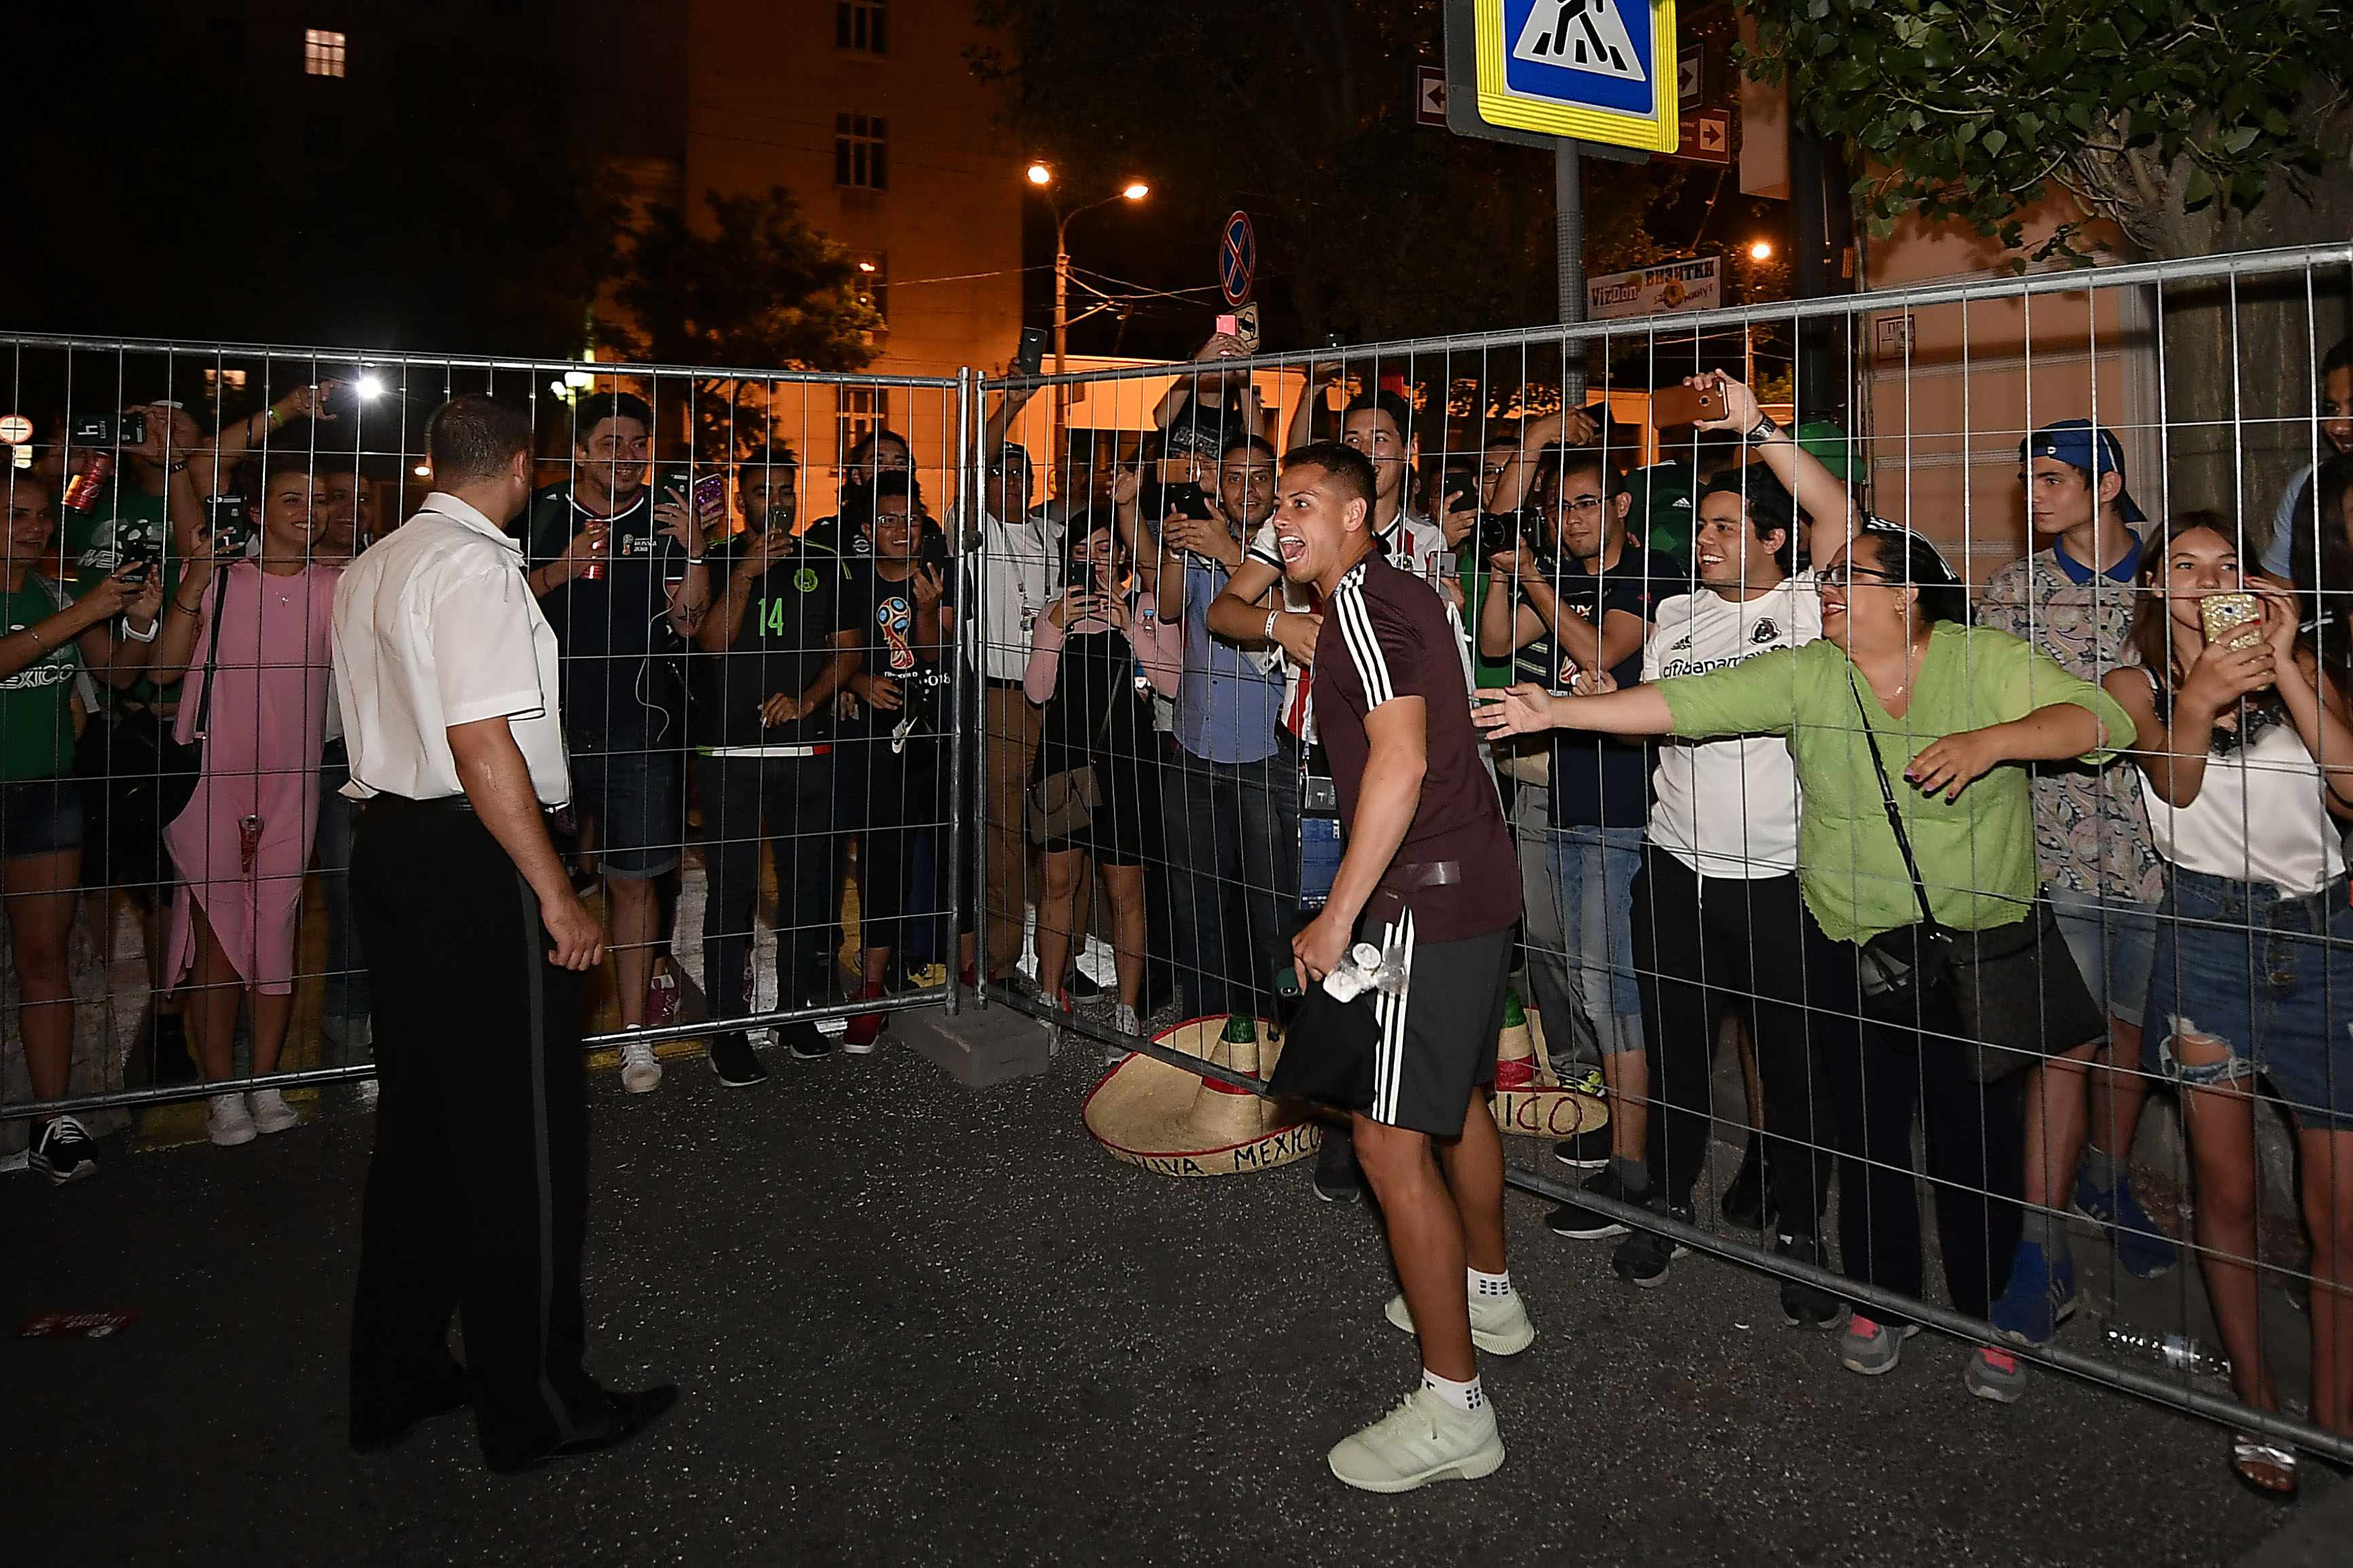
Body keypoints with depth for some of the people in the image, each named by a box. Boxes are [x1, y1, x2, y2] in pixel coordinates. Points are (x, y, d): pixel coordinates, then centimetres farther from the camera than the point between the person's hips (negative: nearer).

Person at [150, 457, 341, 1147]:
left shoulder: (334, 587, 6)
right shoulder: (218, 578, 1)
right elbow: (165, 666, -7)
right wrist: (191, 587, -17)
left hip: (291, 780, 2)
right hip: (211, 776, -2)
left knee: (277, 931, 7)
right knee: (217, 932, 1)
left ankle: (266, 1083, 17)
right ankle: (222, 1091, 10)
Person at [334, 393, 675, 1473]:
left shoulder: (372, 569, 15)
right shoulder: (477, 567, -15)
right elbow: (483, 745, -21)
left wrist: (539, 586, 40)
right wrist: (557, 897, -20)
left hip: (390, 842, 10)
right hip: (475, 859, -10)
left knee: (419, 1119, 17)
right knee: (521, 1134, 0)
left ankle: (396, 1382, 29)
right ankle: (533, 1406, 11)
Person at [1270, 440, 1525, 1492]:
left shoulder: (1362, 599, -14)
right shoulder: (1401, 595, 17)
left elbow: (1400, 759, -25)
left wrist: (1338, 915, -23)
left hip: (1424, 898, -11)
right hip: (1475, 884, 11)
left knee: (1391, 1137, -8)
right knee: (1455, 1097, 25)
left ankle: (1452, 1408, -1)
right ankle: (1488, 1297, 43)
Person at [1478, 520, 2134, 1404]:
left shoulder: (1990, 663, -7)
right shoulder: (1803, 676, -2)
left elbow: (2099, 719, -16)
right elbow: (1682, 702, -10)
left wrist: (1991, 740, -33)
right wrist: (1554, 712, -19)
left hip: (1980, 943, -2)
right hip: (1849, 945, 2)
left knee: (1977, 1134, 5)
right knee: (1868, 1129, 10)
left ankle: (1991, 1319, 26)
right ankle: (1884, 1305, 31)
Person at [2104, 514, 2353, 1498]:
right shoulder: (2135, 684, 5)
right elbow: (2174, 783, -13)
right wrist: (2198, 700, -32)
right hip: (2207, 936, -1)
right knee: (2229, 1187, 6)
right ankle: (2257, 1400, 22)